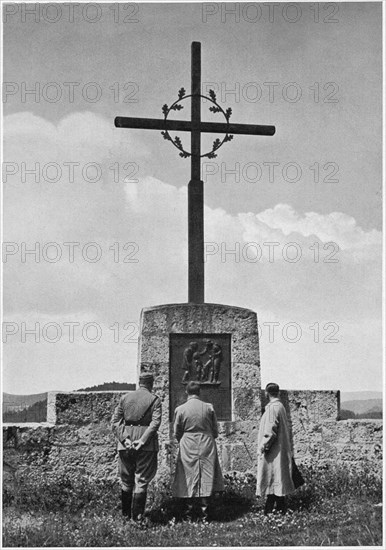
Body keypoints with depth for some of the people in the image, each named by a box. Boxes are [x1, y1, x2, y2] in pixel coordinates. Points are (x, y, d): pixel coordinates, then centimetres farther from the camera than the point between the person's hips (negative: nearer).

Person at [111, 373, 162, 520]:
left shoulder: (125, 398, 8)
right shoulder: (155, 400, 0)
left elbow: (114, 422, 1)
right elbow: (155, 422, -14)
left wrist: (125, 439, -8)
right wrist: (142, 441, -18)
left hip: (125, 444, 3)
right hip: (147, 446, -3)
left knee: (126, 481, 15)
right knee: (141, 481, 3)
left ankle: (125, 514, 22)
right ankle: (137, 516, 1)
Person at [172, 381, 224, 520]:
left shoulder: (180, 409, -5)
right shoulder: (209, 407, -3)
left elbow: (176, 433, 3)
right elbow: (215, 431, 4)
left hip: (188, 447, 0)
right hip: (207, 446, 0)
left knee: (190, 477, 9)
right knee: (206, 477, 5)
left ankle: (190, 507, 12)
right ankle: (204, 508, 2)